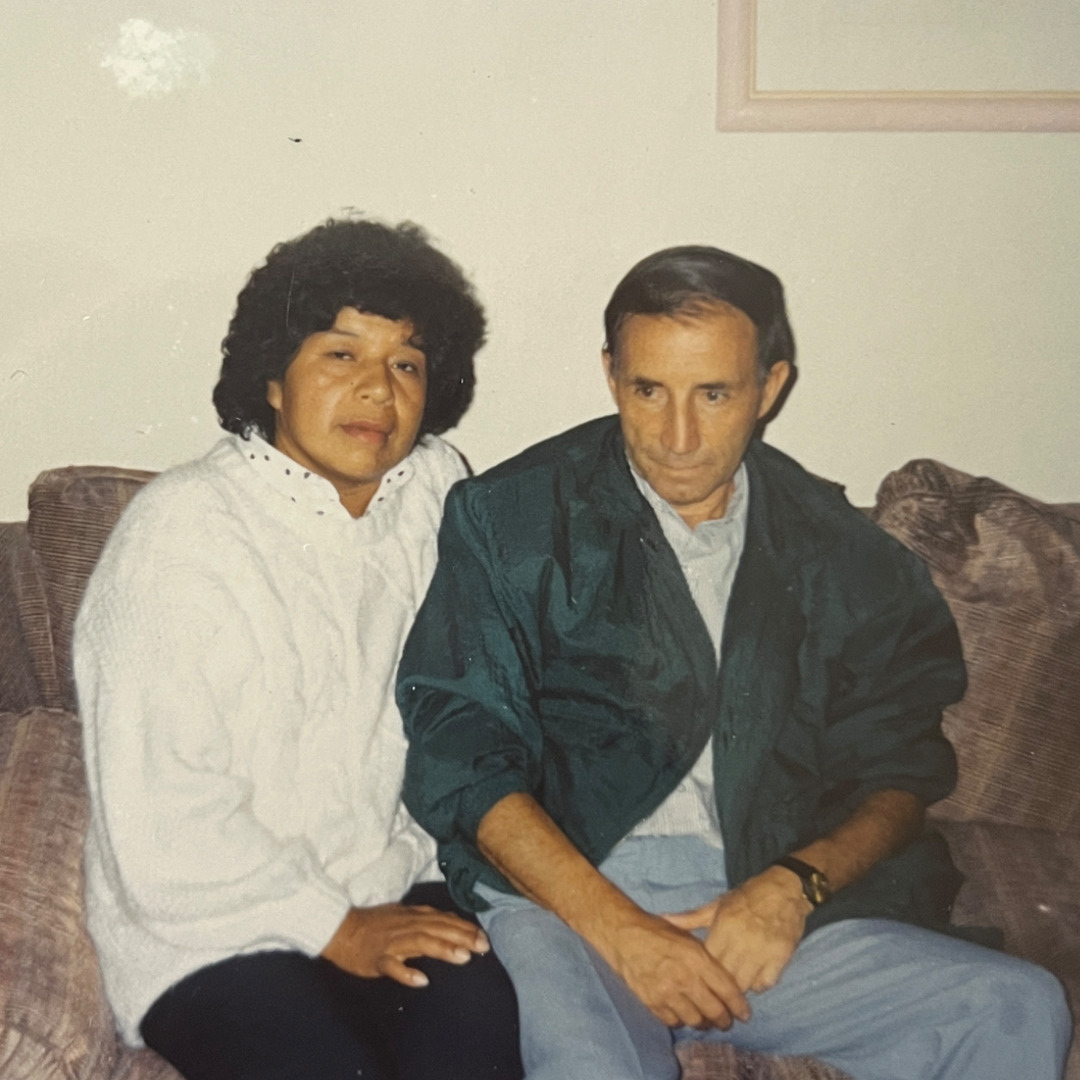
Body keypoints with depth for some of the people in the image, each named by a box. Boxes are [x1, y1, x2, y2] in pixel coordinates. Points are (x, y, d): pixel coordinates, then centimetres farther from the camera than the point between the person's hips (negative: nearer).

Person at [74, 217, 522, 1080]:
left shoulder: (435, 486, 4)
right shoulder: (183, 533, -13)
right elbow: (162, 821, -15)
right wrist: (336, 929, -11)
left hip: (394, 884, 4)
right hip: (210, 921, -3)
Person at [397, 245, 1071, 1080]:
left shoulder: (840, 555, 11)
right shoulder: (511, 517, 3)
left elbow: (900, 769, 12)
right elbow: (461, 754, -3)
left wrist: (795, 883, -8)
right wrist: (615, 926, -13)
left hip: (766, 911, 4)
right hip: (561, 897, -3)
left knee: (1018, 1010, -17)